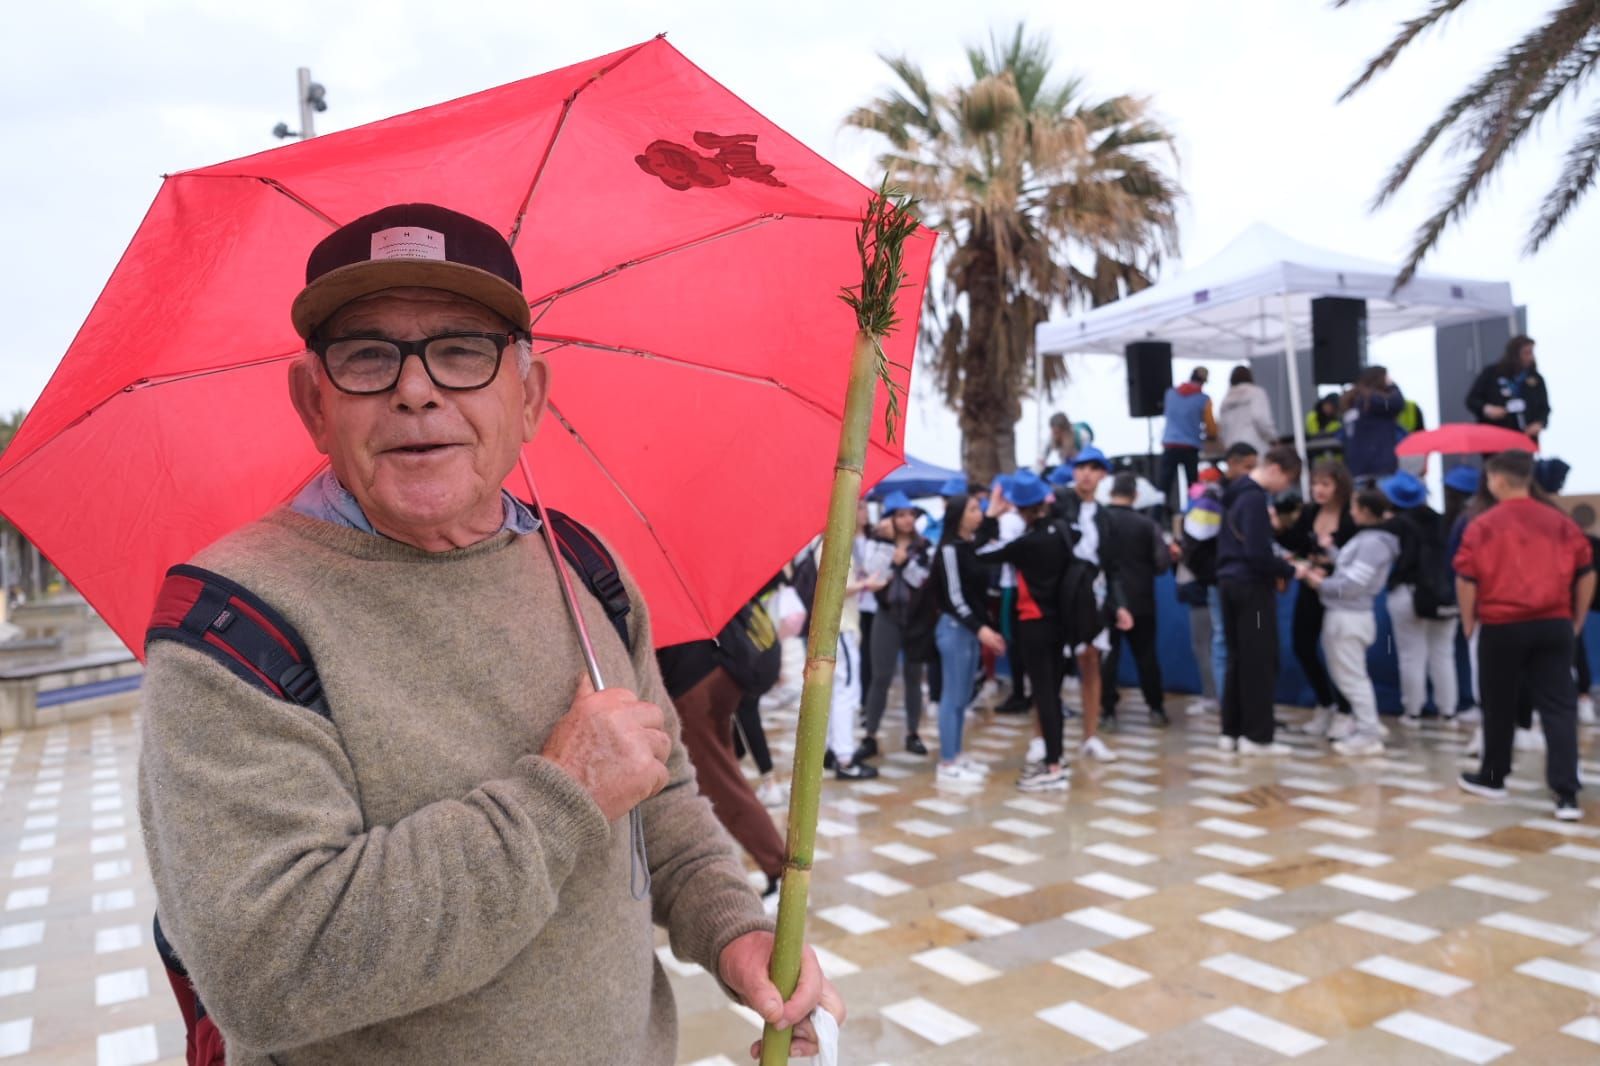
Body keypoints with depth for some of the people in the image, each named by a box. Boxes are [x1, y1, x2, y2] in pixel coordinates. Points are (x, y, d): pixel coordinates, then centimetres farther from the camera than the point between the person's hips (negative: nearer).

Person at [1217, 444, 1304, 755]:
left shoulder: (1238, 494, 14)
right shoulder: (1256, 498, -15)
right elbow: (1258, 553, -22)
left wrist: (1276, 569, 11)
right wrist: (1290, 571, -10)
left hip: (1232, 582, 9)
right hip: (1251, 586, -9)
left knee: (1239, 659, 12)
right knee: (1260, 663, -2)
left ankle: (1232, 731, 16)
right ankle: (1257, 736, 2)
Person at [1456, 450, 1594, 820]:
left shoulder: (1483, 525, -6)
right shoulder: (1560, 522, 5)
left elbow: (1466, 579, -8)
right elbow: (1586, 574, 7)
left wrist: (1468, 621, 5)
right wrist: (1577, 620, 16)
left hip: (1502, 627, -2)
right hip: (1554, 625, 2)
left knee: (1499, 706, 12)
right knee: (1559, 707, 2)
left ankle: (1492, 778, 26)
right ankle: (1567, 794, -6)